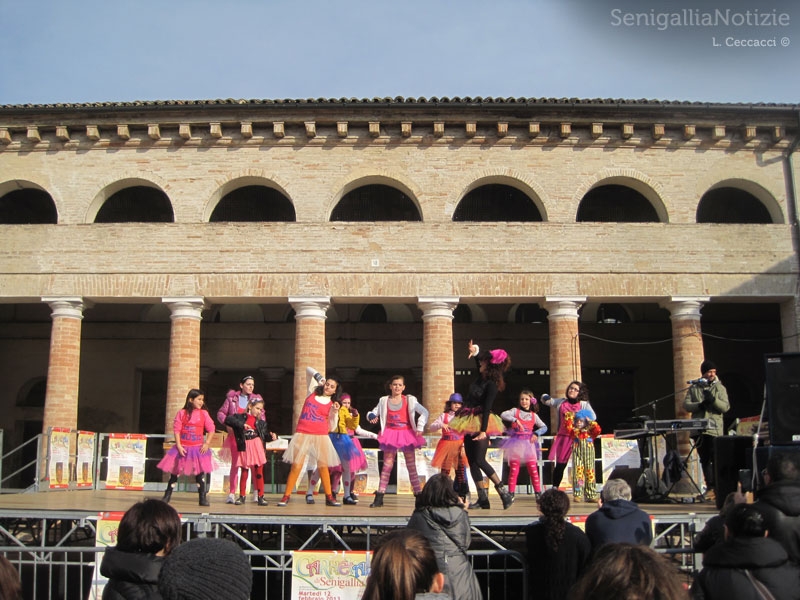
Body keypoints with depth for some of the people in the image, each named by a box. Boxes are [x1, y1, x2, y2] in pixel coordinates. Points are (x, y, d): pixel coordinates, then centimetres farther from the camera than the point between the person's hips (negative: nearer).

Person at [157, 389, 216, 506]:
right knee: (174, 471, 9)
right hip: (182, 448, -1)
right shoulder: (182, 413, -5)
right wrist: (178, 446, -12)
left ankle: (203, 498, 8)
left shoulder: (204, 414, 1)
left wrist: (207, 444, -8)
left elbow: (211, 429, 1)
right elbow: (176, 430, -6)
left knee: (199, 473, 2)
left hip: (198, 448, 1)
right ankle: (167, 495, 22)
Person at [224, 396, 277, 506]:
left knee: (259, 472, 2)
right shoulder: (241, 417, 0)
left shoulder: (261, 422, 9)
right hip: (244, 448, -2)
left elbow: (266, 436, 7)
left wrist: (272, 436, -14)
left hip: (257, 448, 2)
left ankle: (260, 497, 6)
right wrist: (241, 425, -21)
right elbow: (228, 420, -14)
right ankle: (242, 496, 20)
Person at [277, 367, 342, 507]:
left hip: (320, 437, 0)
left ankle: (329, 497, 12)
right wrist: (317, 375, 2)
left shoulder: (332, 405, 10)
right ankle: (286, 496, -1)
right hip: (302, 435, 0)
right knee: (296, 465, -6)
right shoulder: (313, 392, 12)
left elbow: (331, 428, 5)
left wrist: (335, 412, -5)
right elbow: (308, 370, 19)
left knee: (323, 467, 3)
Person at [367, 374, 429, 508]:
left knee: (411, 466, 4)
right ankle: (379, 498, 1)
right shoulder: (384, 401, 4)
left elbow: (424, 412, -1)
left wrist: (420, 427, -10)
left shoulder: (410, 400, 0)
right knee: (387, 466, -1)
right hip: (390, 434, 0)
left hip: (407, 434, 0)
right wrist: (371, 417, -13)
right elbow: (373, 413, 11)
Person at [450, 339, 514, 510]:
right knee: (472, 461, 6)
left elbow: (487, 409, -21)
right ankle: (483, 499, 8)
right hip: (470, 423, 9)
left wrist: (483, 431, -25)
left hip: (481, 423, -9)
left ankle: (504, 493, -5)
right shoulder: (482, 376, 5)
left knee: (479, 460, -12)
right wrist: (475, 351, -2)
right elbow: (478, 359, 20)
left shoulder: (492, 385, -16)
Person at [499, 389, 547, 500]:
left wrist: (536, 434, -5)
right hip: (516, 444, -2)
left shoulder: (533, 415, 10)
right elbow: (503, 415, -13)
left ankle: (538, 492, 6)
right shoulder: (515, 411, 3)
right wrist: (515, 420, -23)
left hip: (528, 444, 2)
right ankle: (511, 493, 3)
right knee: (513, 470, -2)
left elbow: (544, 427, 13)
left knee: (533, 469, 0)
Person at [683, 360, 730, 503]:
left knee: (715, 459, -9)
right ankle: (710, 488, 12)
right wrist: (700, 405, -14)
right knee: (704, 460, 6)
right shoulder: (694, 388, 11)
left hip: (715, 429, -3)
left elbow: (726, 407, -4)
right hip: (699, 429, 3)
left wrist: (713, 400, -20)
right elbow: (686, 405, 2)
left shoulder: (720, 388, 7)